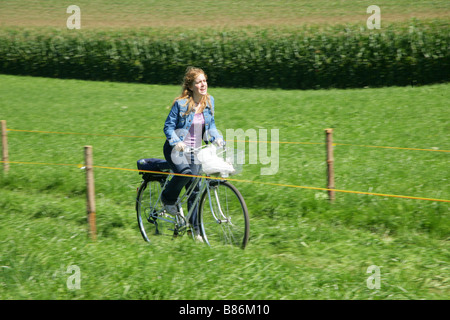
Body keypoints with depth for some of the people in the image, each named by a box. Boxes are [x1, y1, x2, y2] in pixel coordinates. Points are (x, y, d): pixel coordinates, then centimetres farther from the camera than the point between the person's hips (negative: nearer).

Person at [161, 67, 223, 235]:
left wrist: (217, 138, -10)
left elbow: (211, 126, 11)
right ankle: (168, 198, -5)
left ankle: (195, 229, 13)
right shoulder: (181, 103, -14)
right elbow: (168, 126, -10)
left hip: (194, 151, 5)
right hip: (176, 148, -5)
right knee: (185, 172, -34)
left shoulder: (209, 101, 1)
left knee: (195, 190, 2)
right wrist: (176, 142, -28)